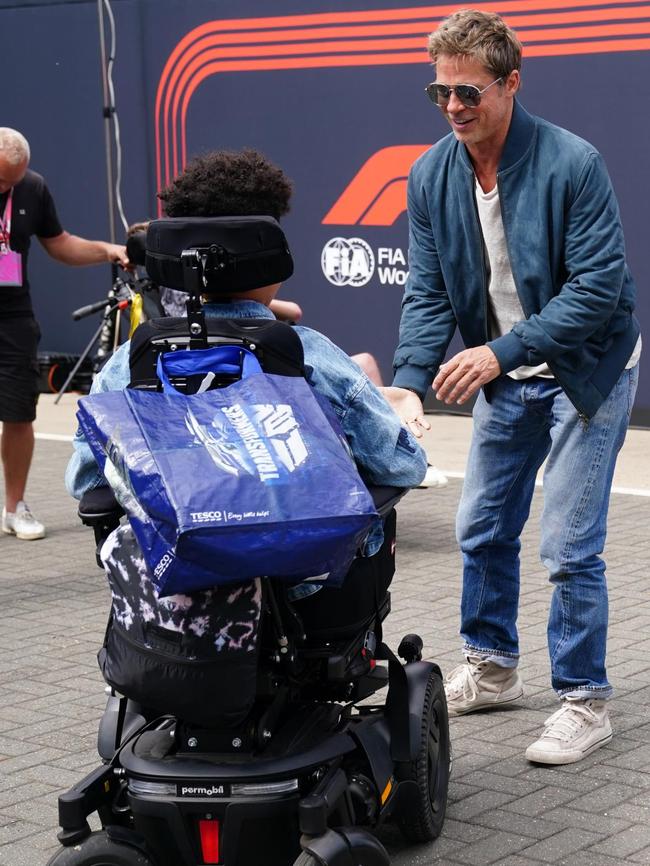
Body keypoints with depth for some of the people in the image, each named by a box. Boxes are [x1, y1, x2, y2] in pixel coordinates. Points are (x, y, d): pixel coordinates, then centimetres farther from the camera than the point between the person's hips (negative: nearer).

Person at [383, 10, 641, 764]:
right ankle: (491, 668, 32)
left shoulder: (571, 164, -24)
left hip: (588, 370, -6)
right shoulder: (431, 176, -7)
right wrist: (409, 381, -22)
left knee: (567, 548, -7)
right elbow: (427, 291, -6)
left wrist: (501, 352, -32)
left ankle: (585, 702, 7)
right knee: (481, 530, 14)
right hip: (508, 379, 6)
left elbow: (598, 286, -26)